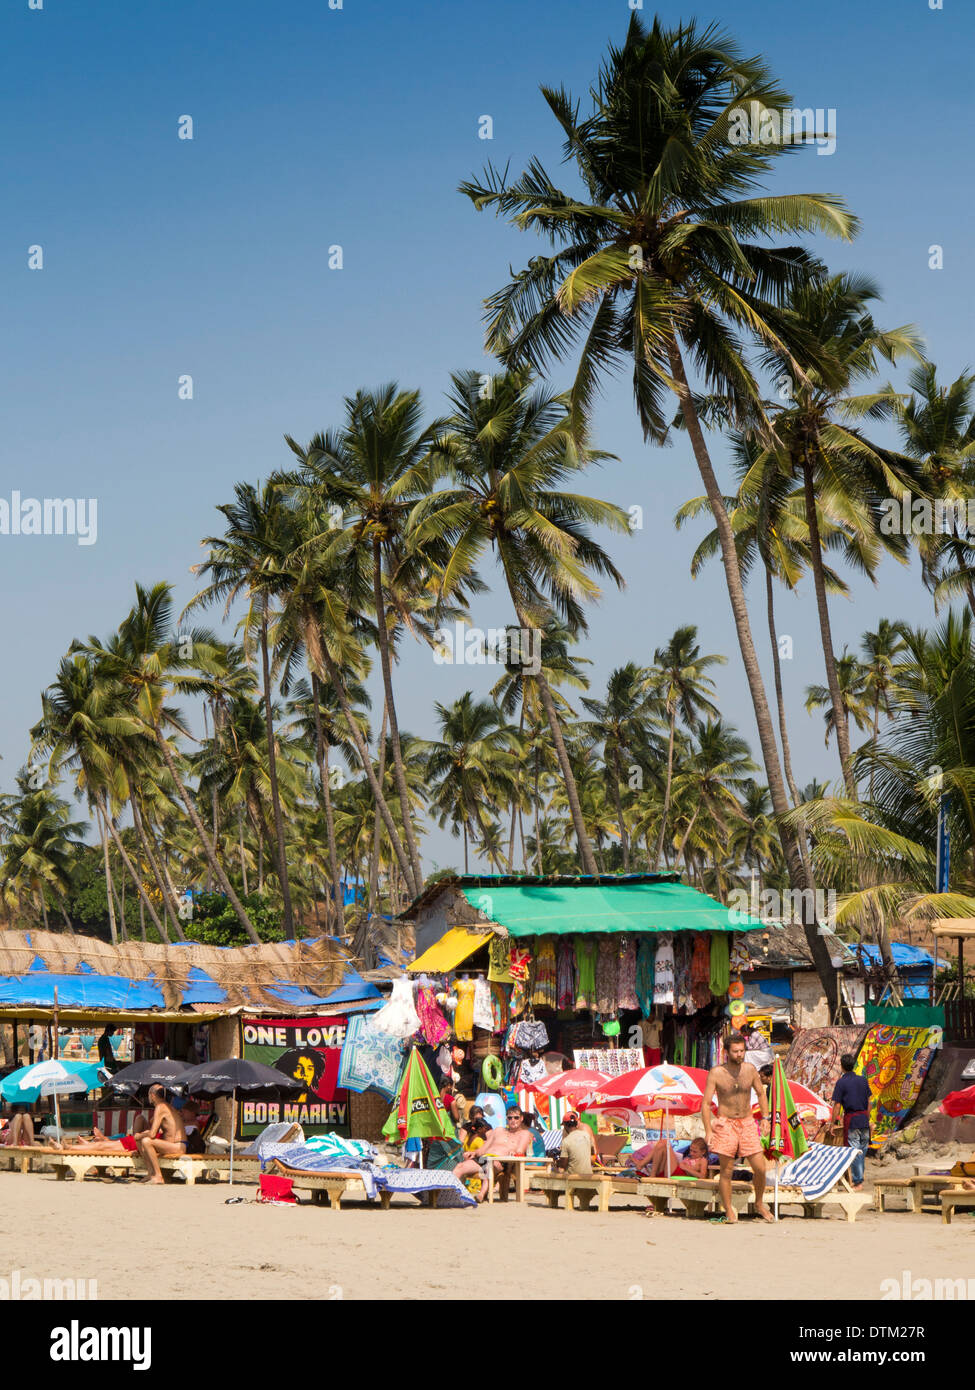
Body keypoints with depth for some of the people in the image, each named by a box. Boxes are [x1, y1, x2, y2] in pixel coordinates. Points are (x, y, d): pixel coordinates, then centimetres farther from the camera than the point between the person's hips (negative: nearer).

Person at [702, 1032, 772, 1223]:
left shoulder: (749, 1069, 3)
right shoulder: (716, 1073, -7)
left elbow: (761, 1094, 17)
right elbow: (705, 1103, -6)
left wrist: (765, 1118, 6)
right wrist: (708, 1131, -14)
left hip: (747, 1123, 3)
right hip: (725, 1124, -3)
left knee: (760, 1168, -2)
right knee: (726, 1171, -1)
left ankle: (759, 1203, 21)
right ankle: (729, 1211, 10)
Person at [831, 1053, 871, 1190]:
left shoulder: (841, 1083, -9)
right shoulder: (863, 1080, 6)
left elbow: (837, 1105, -9)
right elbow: (869, 1102, 12)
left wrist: (833, 1124, -3)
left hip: (851, 1119, -5)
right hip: (863, 1118, 5)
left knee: (854, 1151, -1)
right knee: (862, 1150, 14)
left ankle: (858, 1182, -1)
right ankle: (859, 1178, 22)